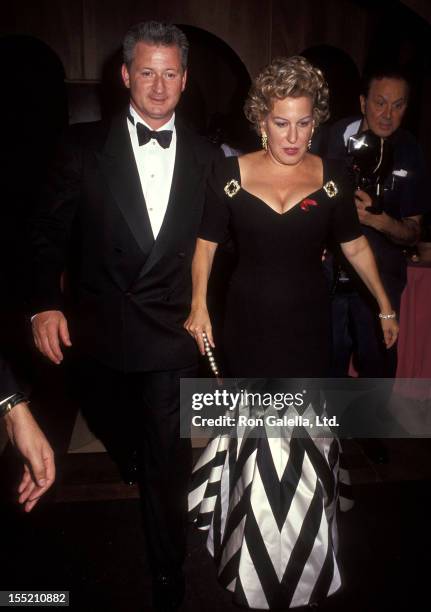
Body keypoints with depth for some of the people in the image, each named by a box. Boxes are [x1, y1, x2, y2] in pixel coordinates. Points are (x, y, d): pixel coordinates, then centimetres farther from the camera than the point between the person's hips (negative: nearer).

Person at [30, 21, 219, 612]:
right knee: (122, 444, 25)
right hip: (98, 334, 1)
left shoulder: (205, 156, 1)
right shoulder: (85, 146, -3)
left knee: (168, 467, 4)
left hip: (172, 335, -1)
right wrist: (45, 305, -10)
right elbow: (49, 232, -1)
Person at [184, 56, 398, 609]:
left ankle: (304, 553, 40)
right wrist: (199, 306, -10)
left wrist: (385, 306, 12)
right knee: (256, 434, 10)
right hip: (248, 324, -1)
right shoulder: (231, 174, -4)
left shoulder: (331, 176, -1)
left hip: (308, 325, 1)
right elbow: (206, 244, 1)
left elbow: (354, 245, 8)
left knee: (304, 435, 10)